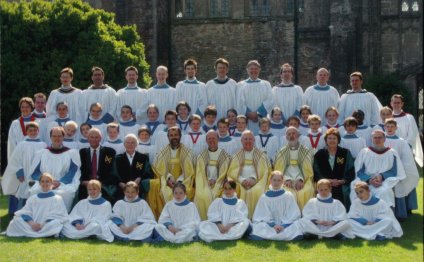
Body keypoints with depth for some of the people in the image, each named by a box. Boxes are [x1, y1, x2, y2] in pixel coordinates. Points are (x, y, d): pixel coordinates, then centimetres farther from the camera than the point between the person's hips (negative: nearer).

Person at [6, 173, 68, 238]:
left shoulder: (57, 199, 10)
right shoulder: (33, 198, 19)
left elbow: (59, 217, -3)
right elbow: (25, 213, 6)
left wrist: (43, 224, -18)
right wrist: (31, 223, -16)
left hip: (47, 227, -3)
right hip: (33, 225, 3)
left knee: (56, 223, -35)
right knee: (16, 220, -20)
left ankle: (28, 233, -34)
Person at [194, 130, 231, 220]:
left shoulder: (224, 156, 9)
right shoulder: (202, 156, 14)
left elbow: (224, 173, 3)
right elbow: (199, 173, 6)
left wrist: (215, 181, -12)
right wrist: (208, 181, -11)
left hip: (219, 184, -1)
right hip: (205, 184, 1)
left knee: (214, 195, -30)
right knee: (201, 195, -29)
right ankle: (204, 220, -20)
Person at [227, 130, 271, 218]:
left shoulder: (261, 155, 15)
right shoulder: (237, 156, 18)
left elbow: (264, 171, 3)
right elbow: (232, 171, 7)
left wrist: (253, 179, -14)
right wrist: (242, 180, -12)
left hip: (256, 183, -1)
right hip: (240, 183, 1)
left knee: (256, 191, -35)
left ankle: (253, 217, -28)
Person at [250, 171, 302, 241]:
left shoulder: (288, 196, 8)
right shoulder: (264, 197, 8)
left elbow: (294, 214, 1)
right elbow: (262, 215, 0)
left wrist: (284, 225, -15)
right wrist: (273, 225, -18)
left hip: (286, 225, 0)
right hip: (269, 226, 0)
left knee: (296, 225, -32)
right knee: (258, 226, -31)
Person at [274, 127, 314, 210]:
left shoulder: (307, 152, 12)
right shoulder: (281, 153, 15)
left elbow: (308, 171, 5)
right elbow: (279, 171, 7)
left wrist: (301, 180, -13)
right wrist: (287, 179, -11)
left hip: (302, 181, 0)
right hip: (286, 181, 0)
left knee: (306, 192, -32)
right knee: (287, 193, -32)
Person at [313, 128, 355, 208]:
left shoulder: (346, 153, 11)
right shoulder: (319, 155, 13)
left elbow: (351, 173, 6)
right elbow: (316, 174, 7)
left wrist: (341, 181, -11)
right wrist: (328, 181, -10)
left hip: (342, 190, 0)